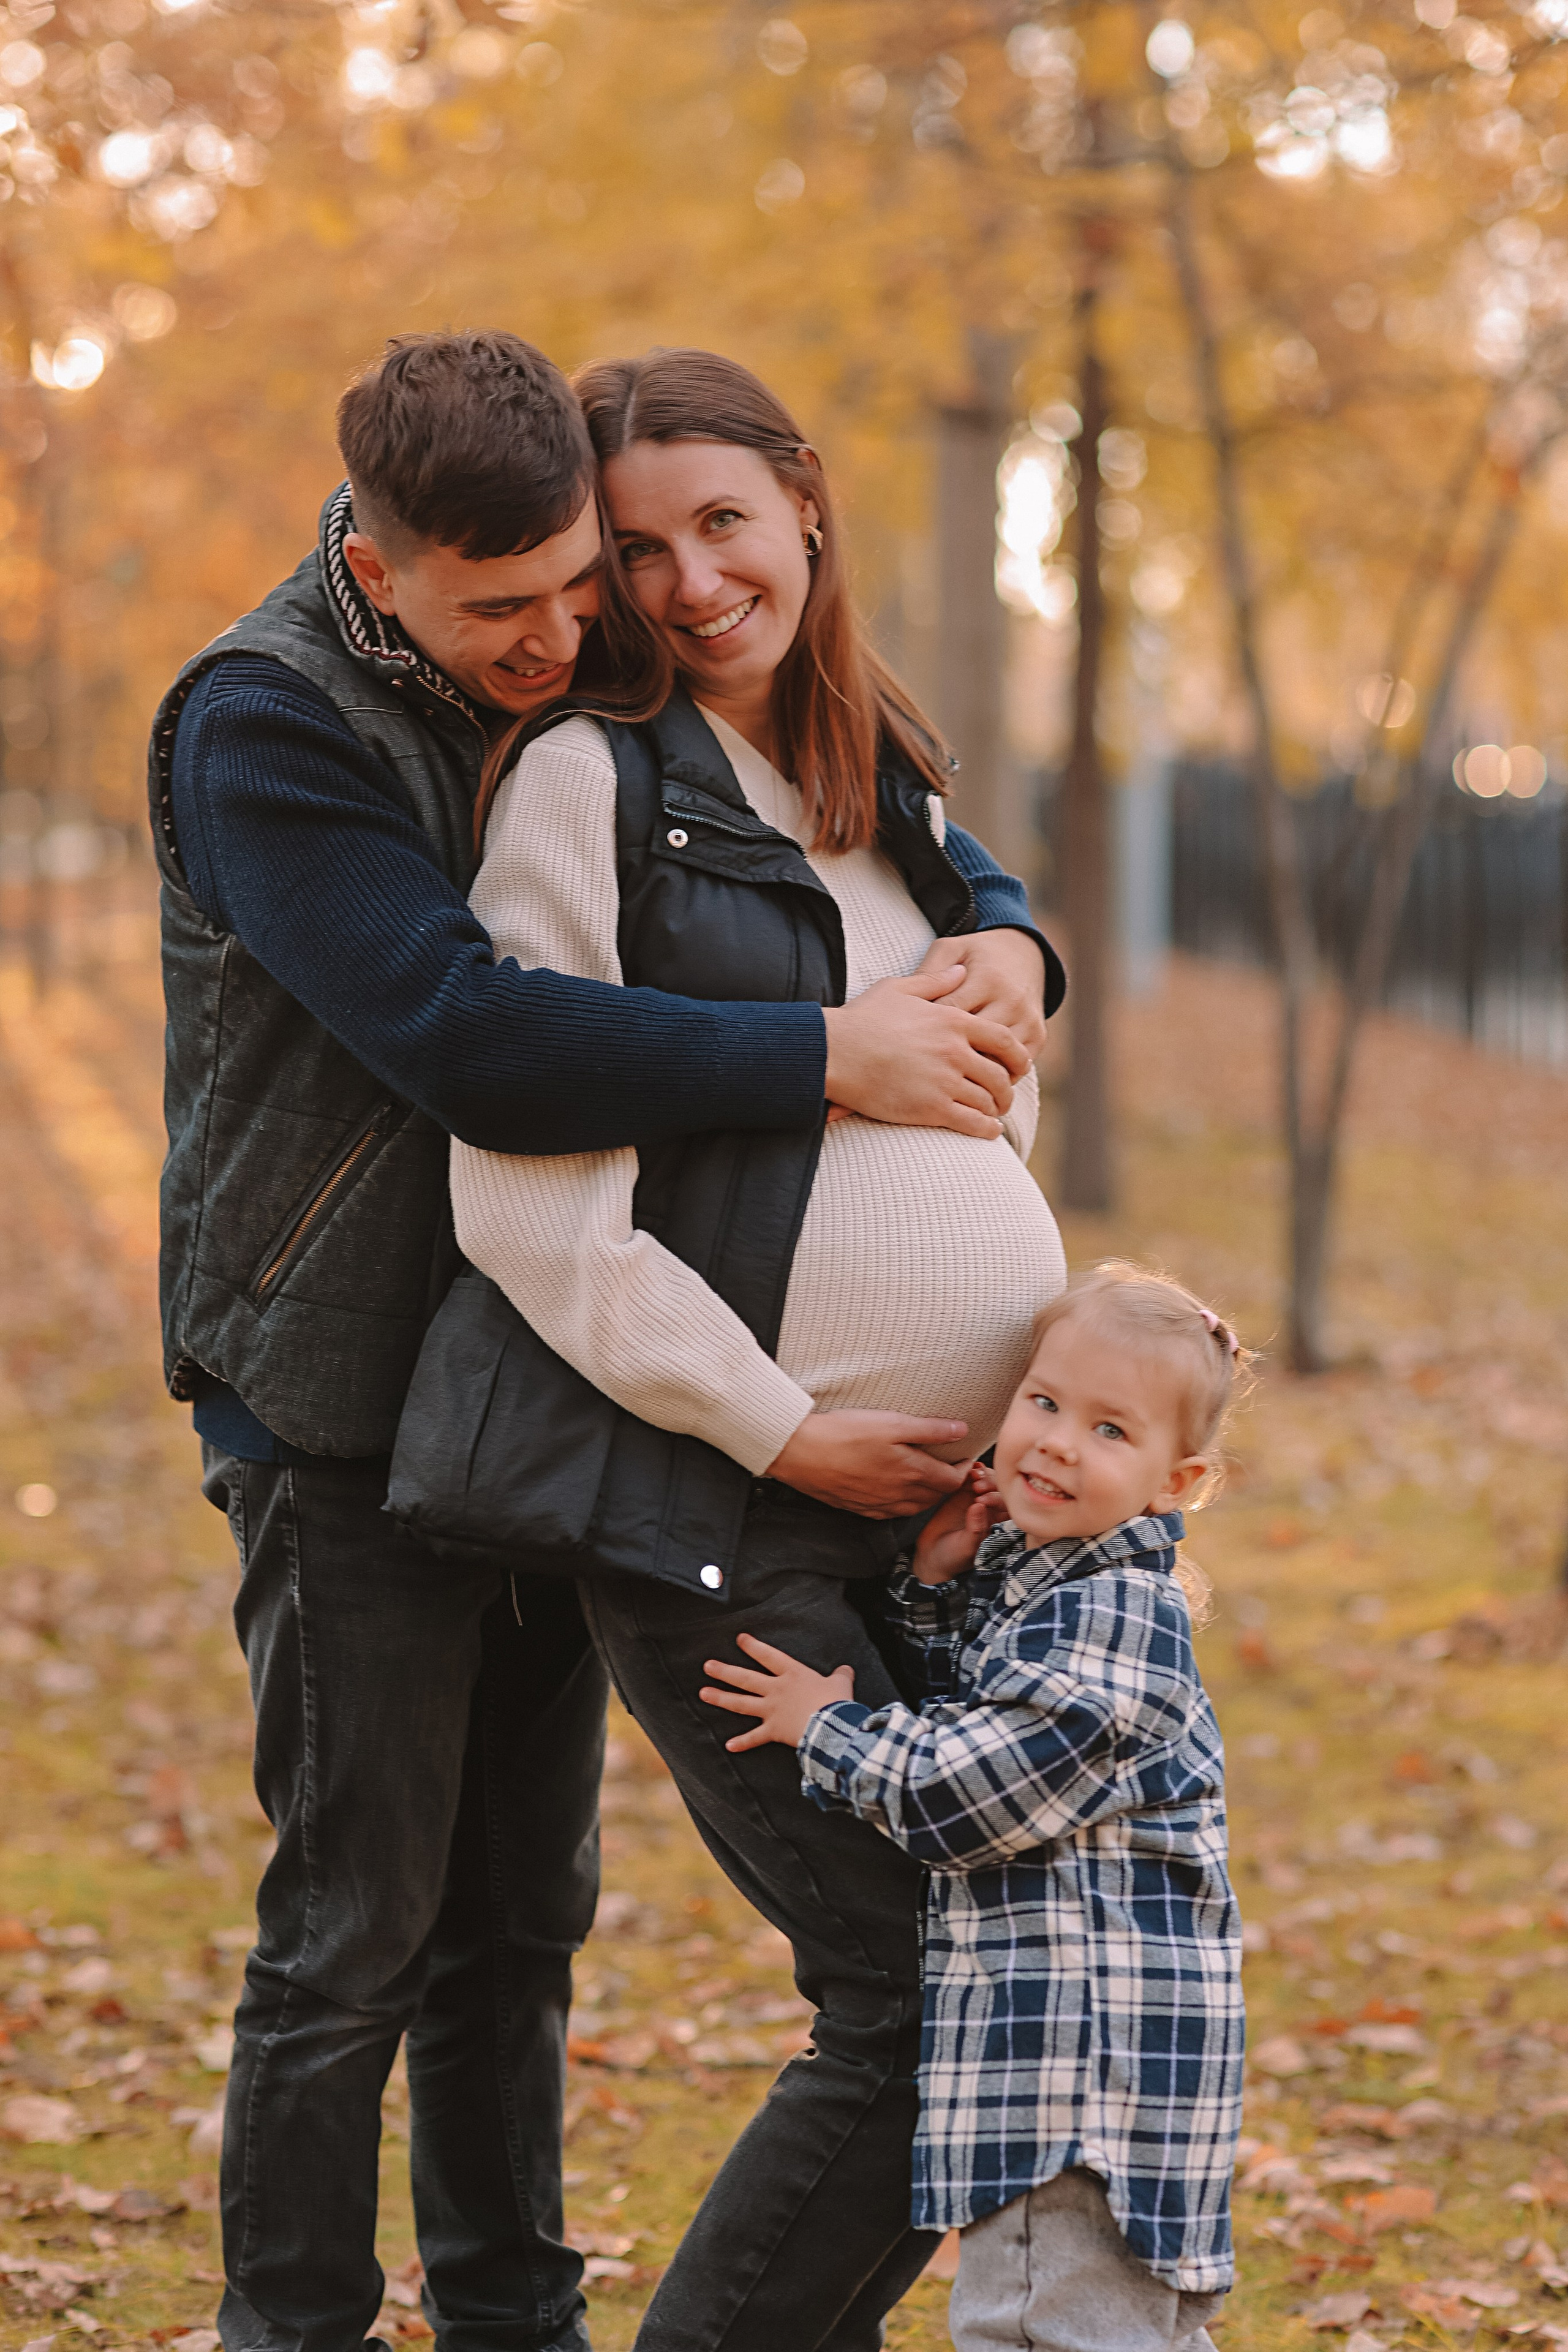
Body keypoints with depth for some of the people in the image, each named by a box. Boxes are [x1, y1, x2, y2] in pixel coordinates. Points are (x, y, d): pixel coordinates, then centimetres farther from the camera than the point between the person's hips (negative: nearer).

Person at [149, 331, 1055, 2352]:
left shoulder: (601, 683, 3)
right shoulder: (264, 726, -18)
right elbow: (470, 1042, -31)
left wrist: (1002, 940, -10)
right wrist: (833, 1058, -30)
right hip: (346, 1407, -6)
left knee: (523, 1906, 14)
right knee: (359, 1917, -2)